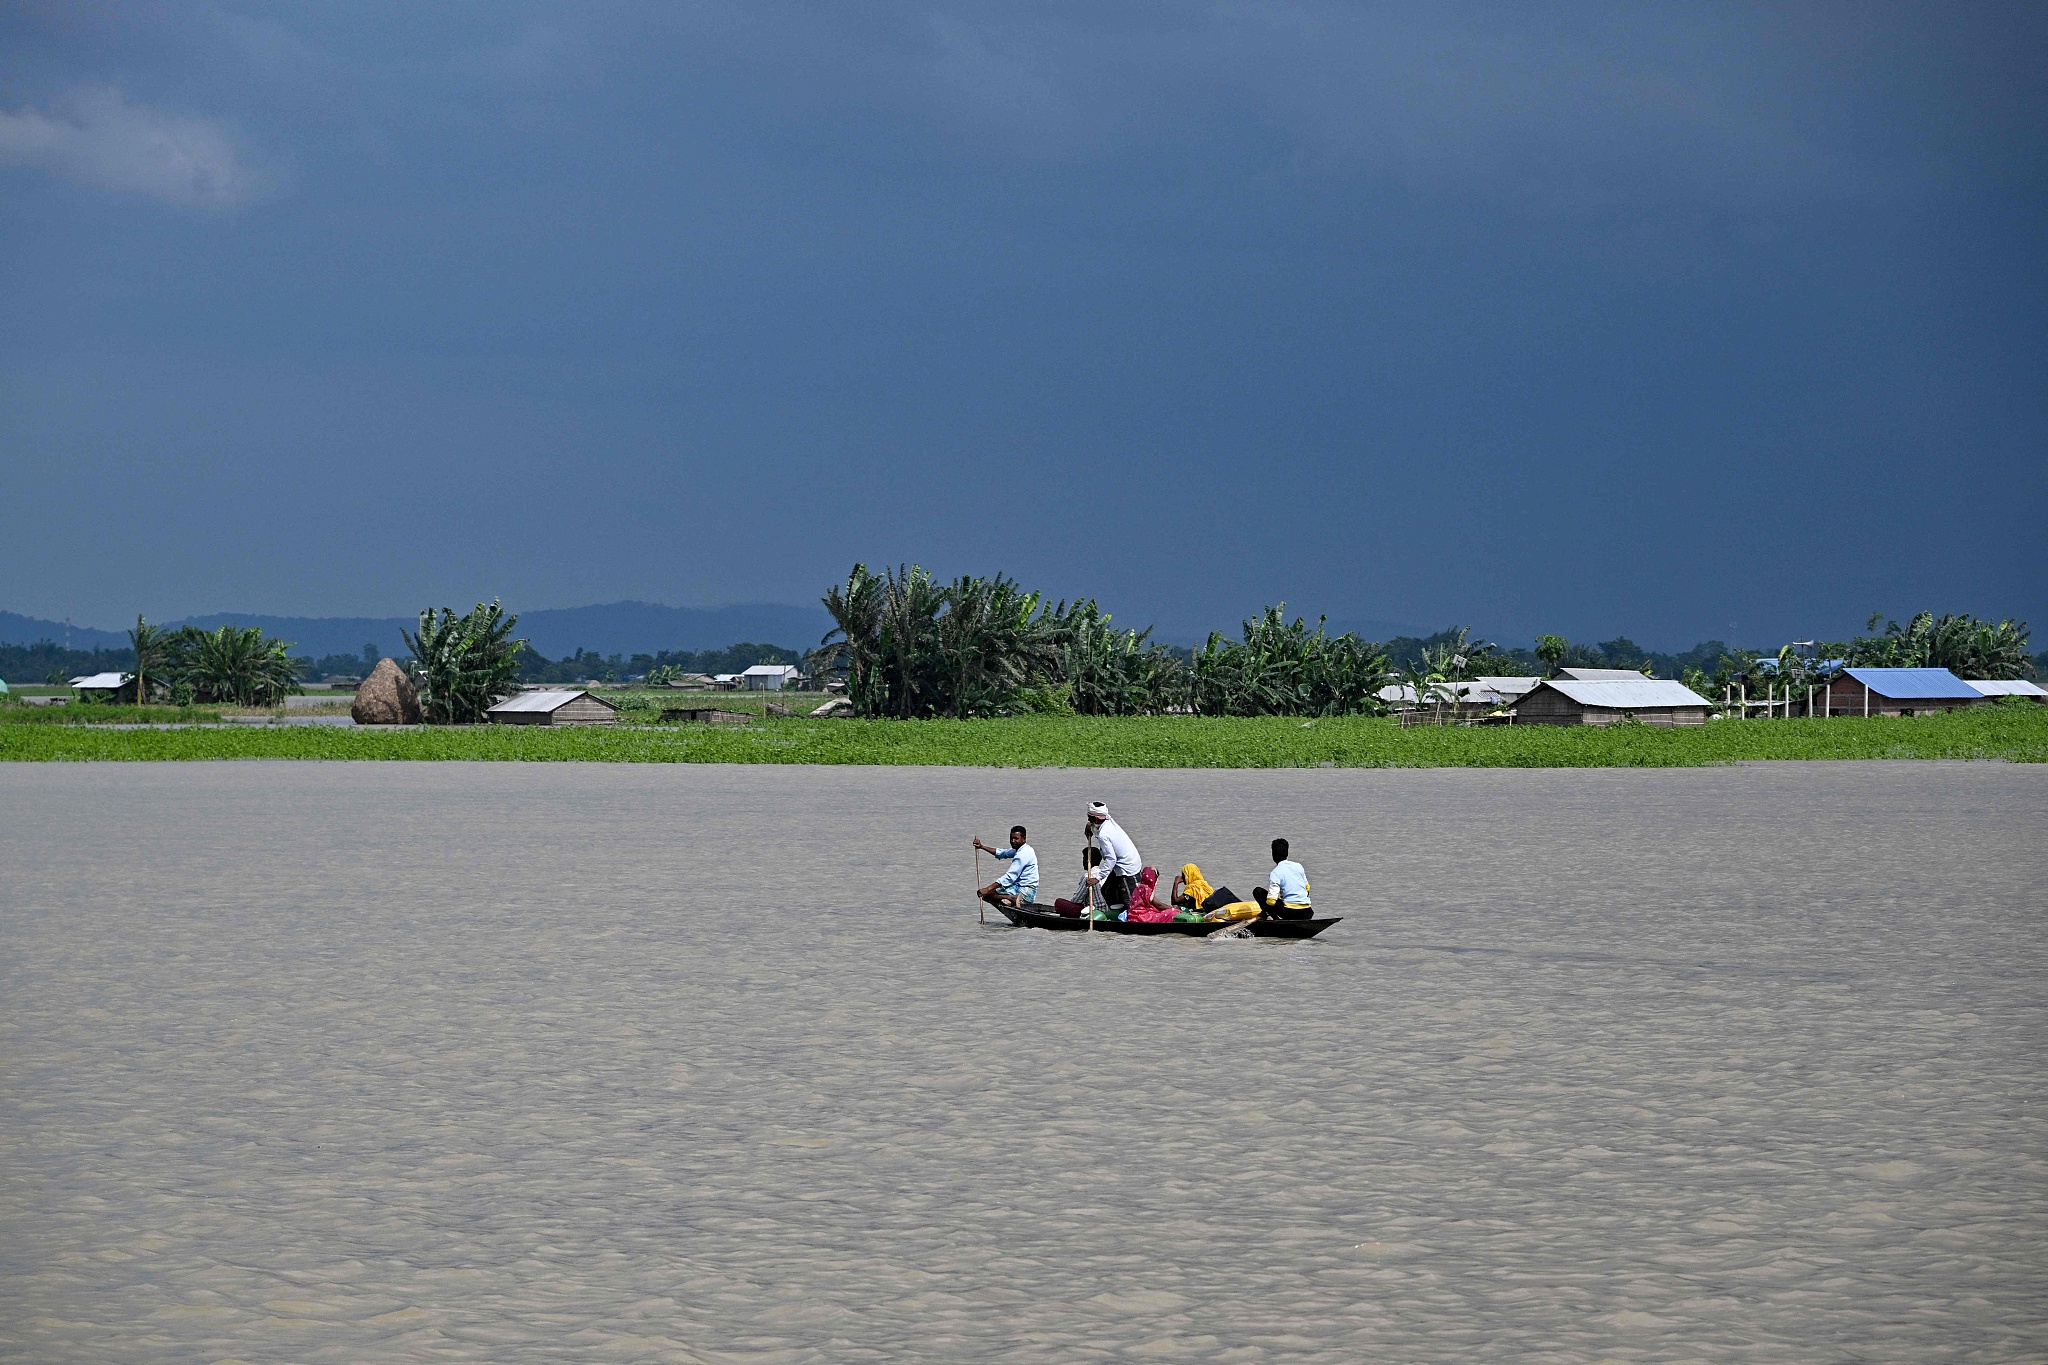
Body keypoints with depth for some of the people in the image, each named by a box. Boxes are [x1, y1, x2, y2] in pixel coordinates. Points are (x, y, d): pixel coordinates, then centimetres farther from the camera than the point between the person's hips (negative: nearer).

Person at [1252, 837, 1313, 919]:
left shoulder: (1276, 873, -8)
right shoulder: (1299, 866, 10)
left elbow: (1272, 899, -16)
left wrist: (1263, 912, 1)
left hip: (1290, 911, -6)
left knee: (1258, 892, 4)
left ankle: (1277, 921, -3)